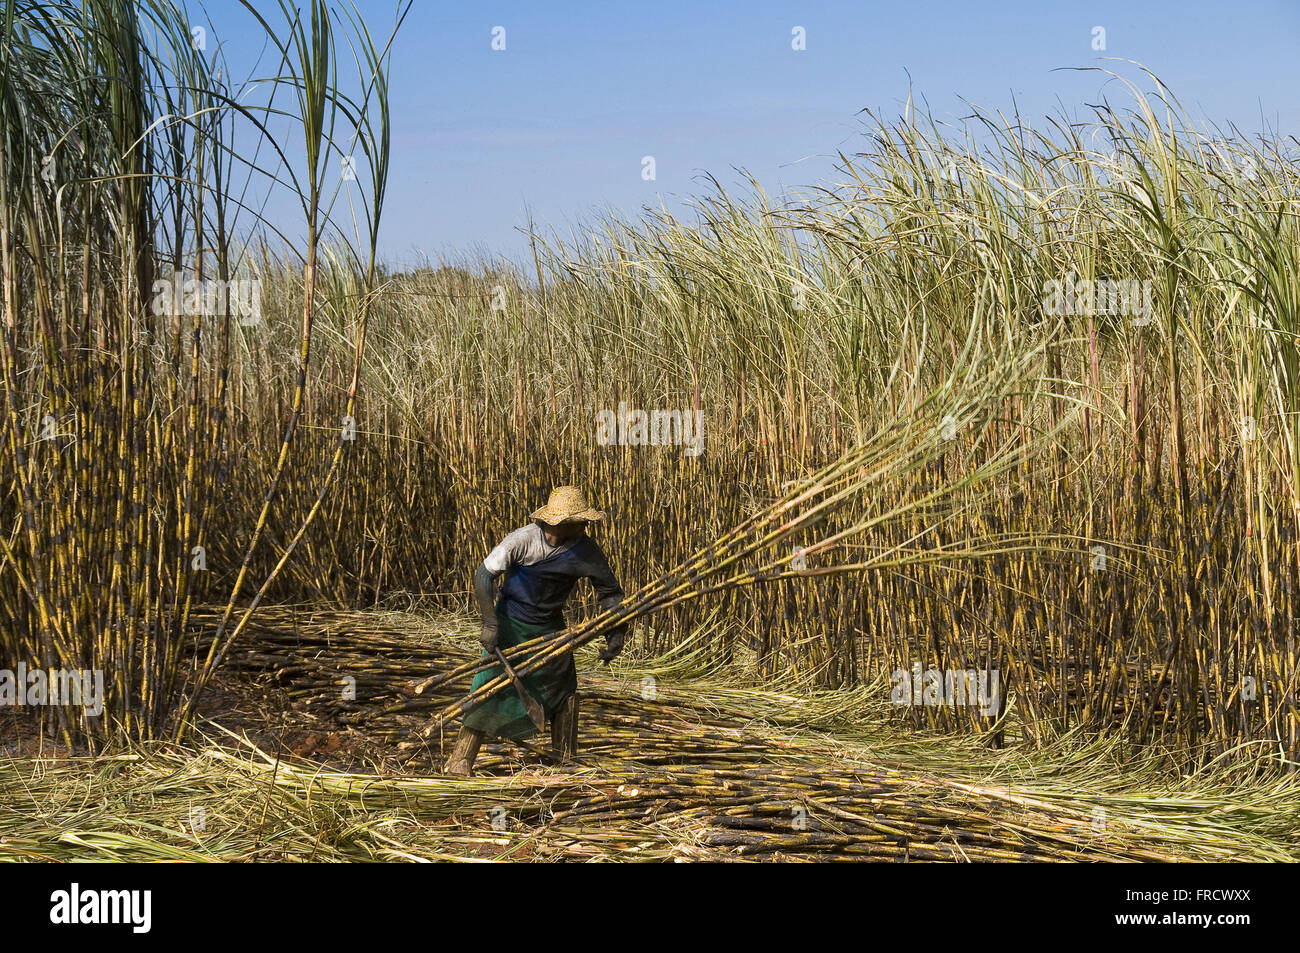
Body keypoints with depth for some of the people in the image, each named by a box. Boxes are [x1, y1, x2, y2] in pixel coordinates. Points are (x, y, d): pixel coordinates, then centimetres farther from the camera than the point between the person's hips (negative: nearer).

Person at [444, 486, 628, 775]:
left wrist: (616, 633, -11)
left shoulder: (586, 550, -13)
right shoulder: (524, 539, -24)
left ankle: (565, 758, 27)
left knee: (564, 691, 8)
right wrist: (490, 623, -28)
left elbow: (610, 591, 0)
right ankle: (460, 760, -4)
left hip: (550, 627, 4)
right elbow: (483, 575, -20)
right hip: (511, 621, -4)